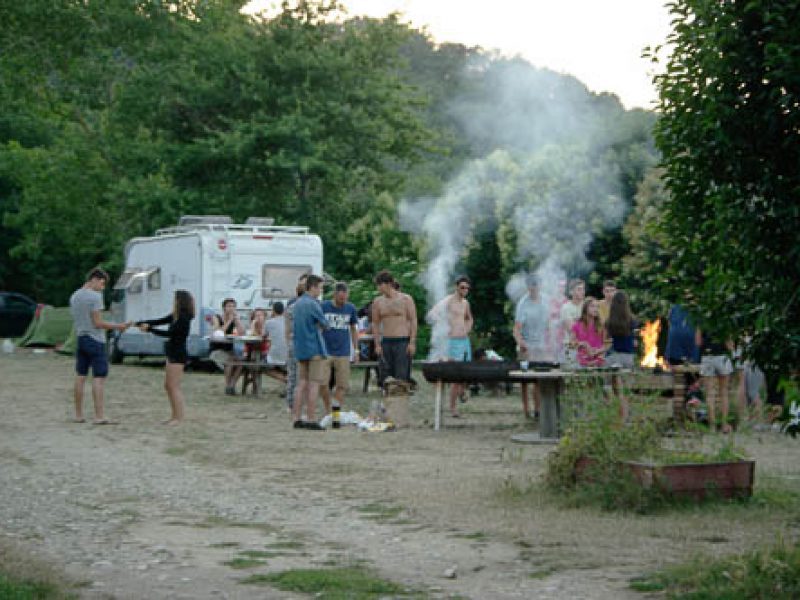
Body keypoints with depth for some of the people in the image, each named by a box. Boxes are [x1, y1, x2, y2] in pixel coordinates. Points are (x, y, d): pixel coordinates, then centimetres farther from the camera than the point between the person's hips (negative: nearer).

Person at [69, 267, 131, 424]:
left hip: (80, 339, 8)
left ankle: (78, 415, 14)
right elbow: (98, 323, -15)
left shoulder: (74, 297, 12)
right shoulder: (95, 296, -13)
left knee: (80, 376, 10)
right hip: (95, 341, -8)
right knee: (99, 377, -7)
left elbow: (75, 320, 16)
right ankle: (99, 416, -10)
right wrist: (117, 326, -7)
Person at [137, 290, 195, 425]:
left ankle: (179, 418, -4)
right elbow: (159, 321, 14)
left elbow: (169, 333, -21)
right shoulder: (175, 316, 12)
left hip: (178, 355, -10)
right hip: (173, 353, 10)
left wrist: (149, 329, -19)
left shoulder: (184, 318, -16)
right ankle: (175, 416, 18)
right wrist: (139, 323, 8)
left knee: (174, 386, -7)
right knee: (168, 385, 13)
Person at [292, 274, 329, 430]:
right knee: (314, 384, -4)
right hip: (314, 349, -8)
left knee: (302, 383, 9)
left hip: (300, 349, 8)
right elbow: (325, 325, -8)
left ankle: (297, 419, 8)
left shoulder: (297, 303, 12)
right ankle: (310, 420, -5)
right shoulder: (313, 304, -14)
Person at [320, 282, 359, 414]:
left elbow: (353, 329, 15)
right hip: (325, 352, -2)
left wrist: (356, 350, 11)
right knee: (322, 383, -7)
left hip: (343, 353, 2)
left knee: (342, 385, -2)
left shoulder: (350, 308, 6)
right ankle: (327, 410, 10)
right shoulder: (323, 307, -2)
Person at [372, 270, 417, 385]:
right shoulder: (377, 302, 8)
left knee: (402, 377, -7)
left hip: (402, 342, -3)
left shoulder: (406, 299, 0)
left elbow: (413, 321, 0)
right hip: (385, 342, 3)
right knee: (384, 377, 0)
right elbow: (375, 324, 12)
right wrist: (377, 344, 4)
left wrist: (412, 342, -8)